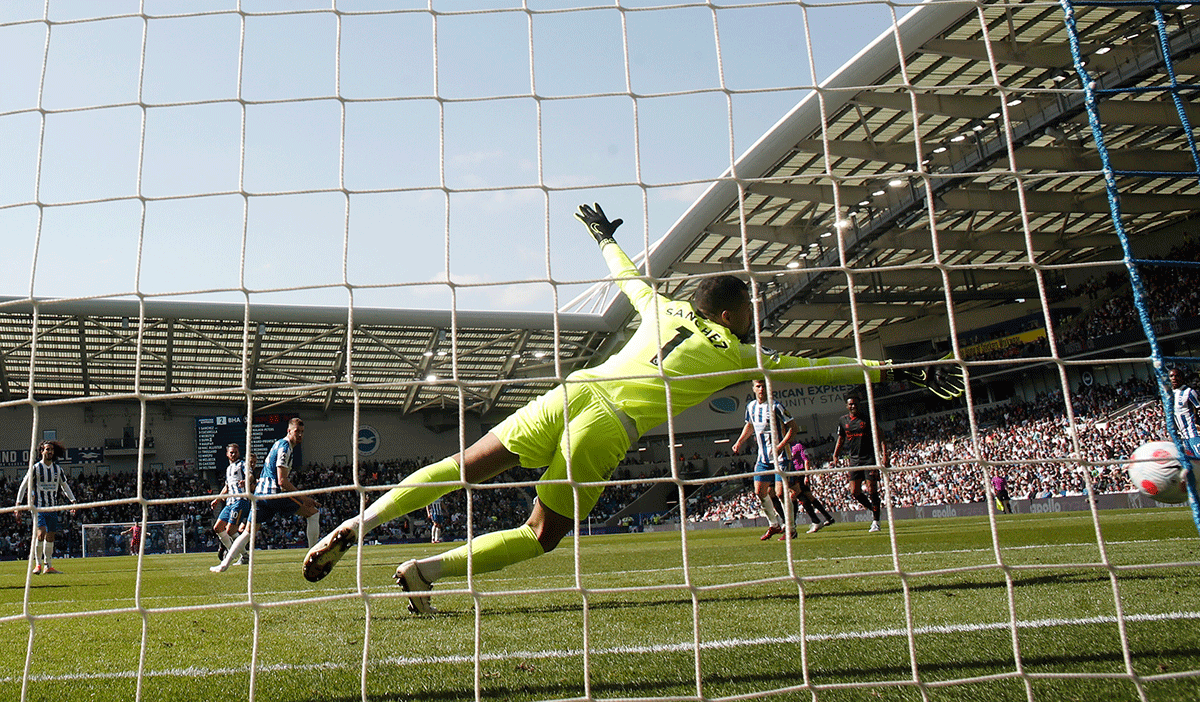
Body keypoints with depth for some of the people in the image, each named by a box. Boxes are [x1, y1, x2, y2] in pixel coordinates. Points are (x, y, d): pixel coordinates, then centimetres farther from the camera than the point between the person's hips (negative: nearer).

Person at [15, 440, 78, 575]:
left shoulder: (58, 469, 9)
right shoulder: (35, 468, -3)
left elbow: (65, 486, 18)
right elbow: (24, 485, 1)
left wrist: (73, 501, 10)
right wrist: (18, 503, -6)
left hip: (53, 507, 4)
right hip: (38, 507, -4)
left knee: (50, 536, 5)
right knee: (41, 532, -19)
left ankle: (48, 566, 11)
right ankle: (38, 564, -8)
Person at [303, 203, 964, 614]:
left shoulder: (665, 310, 21)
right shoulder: (740, 354, 10)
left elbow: (628, 275, 38)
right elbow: (821, 369, 14)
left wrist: (603, 236, 58)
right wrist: (900, 370, 22)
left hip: (575, 389, 5)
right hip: (609, 427, -5)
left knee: (464, 466, 10)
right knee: (541, 536, 10)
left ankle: (357, 524, 7)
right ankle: (428, 568, -2)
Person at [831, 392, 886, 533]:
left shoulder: (868, 419, -2)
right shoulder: (843, 421, 9)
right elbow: (841, 440, 21)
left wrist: (884, 455, -11)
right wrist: (835, 456, 14)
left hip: (870, 457, -4)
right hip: (854, 459, 4)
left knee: (872, 489, -8)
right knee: (854, 491, -2)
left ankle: (876, 521, 2)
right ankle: (872, 508, 25)